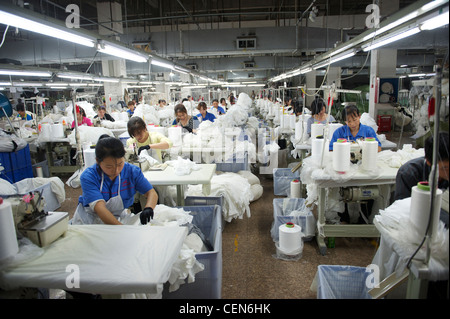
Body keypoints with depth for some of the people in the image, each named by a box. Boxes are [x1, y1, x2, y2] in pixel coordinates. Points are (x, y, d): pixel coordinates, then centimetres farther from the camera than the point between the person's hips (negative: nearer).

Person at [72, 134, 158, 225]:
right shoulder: (87, 177, -22)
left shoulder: (132, 171, -12)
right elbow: (100, 208, -33)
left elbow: (151, 193, -13)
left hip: (118, 219, 1)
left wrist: (148, 208, -37)